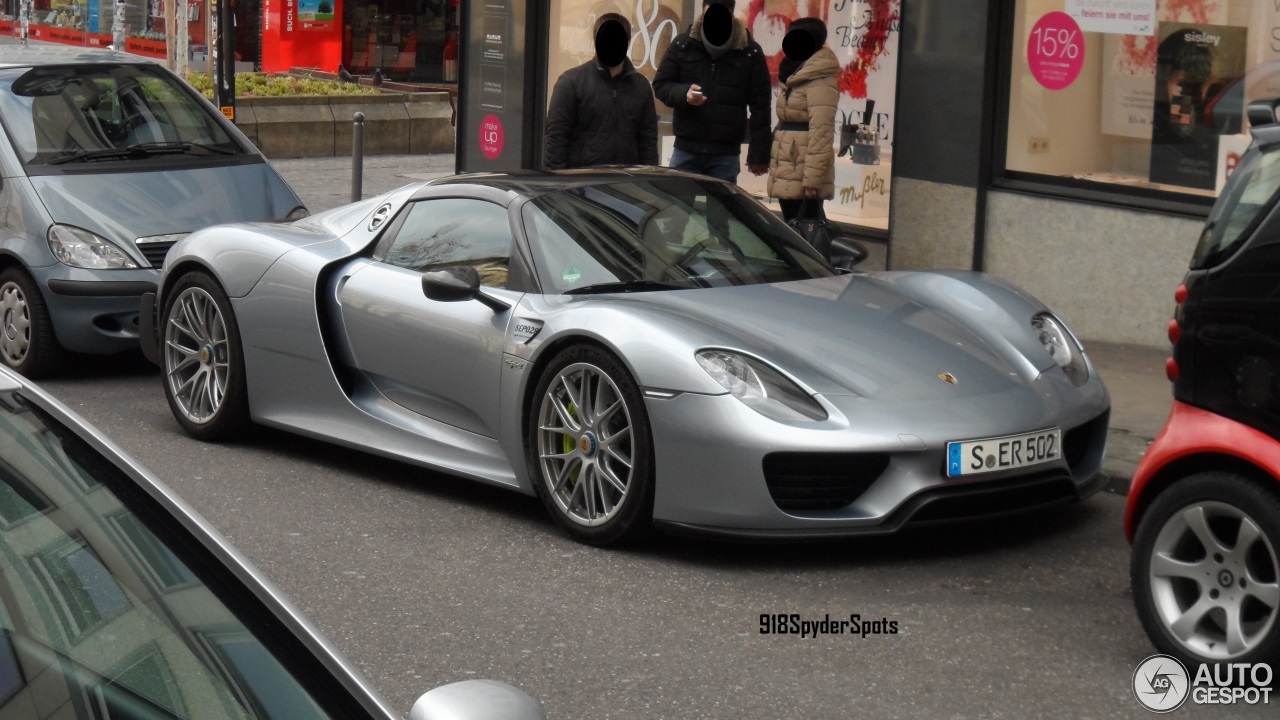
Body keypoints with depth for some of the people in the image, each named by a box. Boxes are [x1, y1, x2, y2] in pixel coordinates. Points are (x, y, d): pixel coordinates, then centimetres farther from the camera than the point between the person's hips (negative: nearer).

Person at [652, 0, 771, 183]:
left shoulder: (750, 52, -1)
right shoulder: (682, 44, 2)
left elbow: (760, 107, 0)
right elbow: (660, 85, 6)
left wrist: (758, 155, -4)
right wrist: (684, 93, -17)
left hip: (726, 154, -1)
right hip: (685, 150, 1)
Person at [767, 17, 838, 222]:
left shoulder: (820, 81, -13)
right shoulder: (797, 76, 20)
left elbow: (821, 132, -20)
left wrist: (812, 178, -25)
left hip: (802, 176, -10)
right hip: (788, 174, 10)